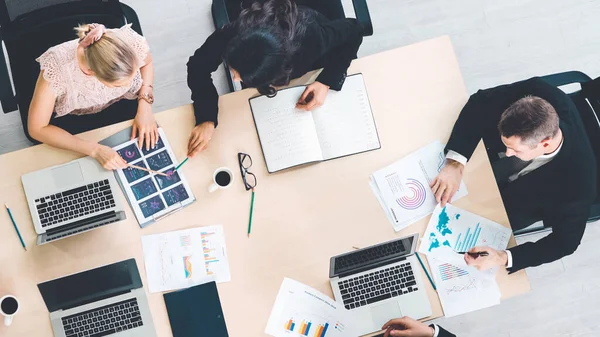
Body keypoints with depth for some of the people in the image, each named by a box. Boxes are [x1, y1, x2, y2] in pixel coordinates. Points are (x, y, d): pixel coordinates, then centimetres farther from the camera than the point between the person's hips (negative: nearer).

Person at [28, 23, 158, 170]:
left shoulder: (132, 42, -33)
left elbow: (147, 63, -6)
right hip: (71, 117, -2)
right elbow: (37, 129, -28)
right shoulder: (57, 67, -39)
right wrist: (95, 150, -37)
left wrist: (145, 105, -22)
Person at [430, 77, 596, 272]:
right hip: (492, 154, 3)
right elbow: (479, 102, -27)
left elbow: (566, 242, -26)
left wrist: (503, 258, -38)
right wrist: (455, 164, -39)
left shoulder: (576, 184, -43)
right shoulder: (538, 94, -39)